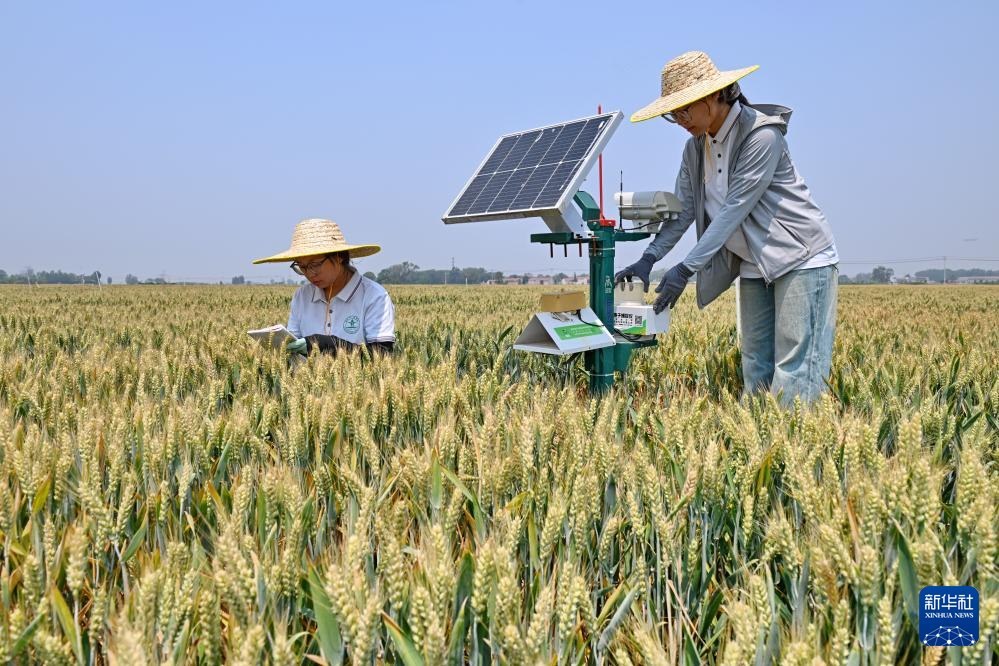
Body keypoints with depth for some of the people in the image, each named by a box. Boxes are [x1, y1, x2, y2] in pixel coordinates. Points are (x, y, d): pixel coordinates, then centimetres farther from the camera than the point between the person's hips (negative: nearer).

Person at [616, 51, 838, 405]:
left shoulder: (762, 135, -20)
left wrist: (686, 269, -24)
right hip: (753, 265, 8)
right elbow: (682, 209, 5)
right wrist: (648, 259, -9)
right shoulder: (695, 147, 4)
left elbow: (734, 209, -24)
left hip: (801, 259, -8)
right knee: (755, 368, 8)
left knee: (794, 370, -10)